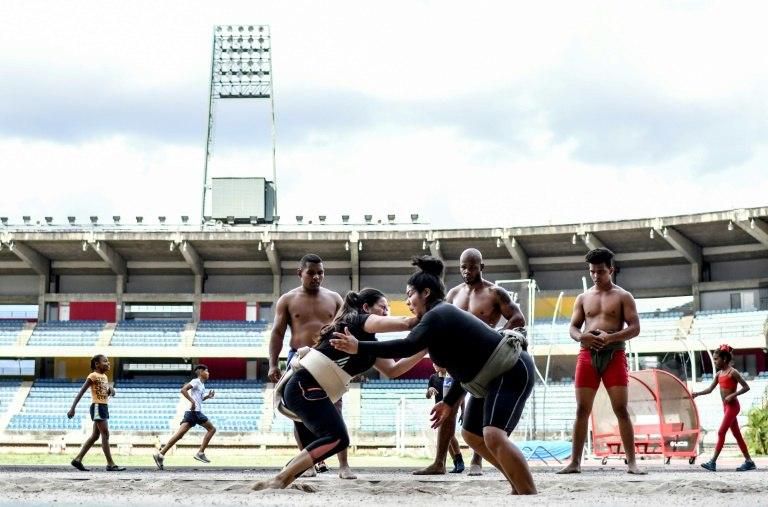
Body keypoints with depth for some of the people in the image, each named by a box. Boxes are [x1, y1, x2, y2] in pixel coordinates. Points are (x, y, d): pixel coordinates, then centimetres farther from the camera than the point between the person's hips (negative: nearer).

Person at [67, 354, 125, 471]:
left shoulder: (104, 376, 16)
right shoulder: (93, 376, -9)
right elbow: (81, 392, -11)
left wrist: (111, 390, -8)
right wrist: (73, 408, -15)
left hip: (104, 407, 9)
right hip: (97, 406, -9)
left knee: (95, 435, 11)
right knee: (105, 434, -10)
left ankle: (77, 459, 16)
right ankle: (110, 464, -10)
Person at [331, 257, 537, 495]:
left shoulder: (437, 315, -16)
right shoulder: (445, 315, 15)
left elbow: (407, 347, -31)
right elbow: (468, 363, 21)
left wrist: (359, 347, -29)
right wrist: (449, 402, 26)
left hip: (511, 371, -11)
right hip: (495, 377, 11)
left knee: (494, 436, -26)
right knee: (471, 434, 18)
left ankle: (530, 495, -28)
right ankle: (520, 483, 24)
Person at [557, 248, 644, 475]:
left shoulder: (623, 297, 5)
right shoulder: (583, 298, 15)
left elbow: (635, 328, -3)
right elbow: (573, 327, 13)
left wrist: (611, 337, -19)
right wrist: (581, 337, -12)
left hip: (614, 355, -3)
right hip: (587, 355, 3)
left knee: (621, 409, -6)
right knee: (582, 409, 1)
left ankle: (632, 462, -5)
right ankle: (575, 462, 4)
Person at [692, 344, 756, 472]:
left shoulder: (733, 372, -12)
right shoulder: (719, 374, 11)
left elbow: (746, 387, -12)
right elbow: (710, 389, 9)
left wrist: (732, 395, -20)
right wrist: (698, 393, -7)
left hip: (733, 406, -9)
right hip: (726, 407, 9)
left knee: (721, 432, -12)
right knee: (737, 434, 10)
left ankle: (713, 462, -15)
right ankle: (749, 461, 14)